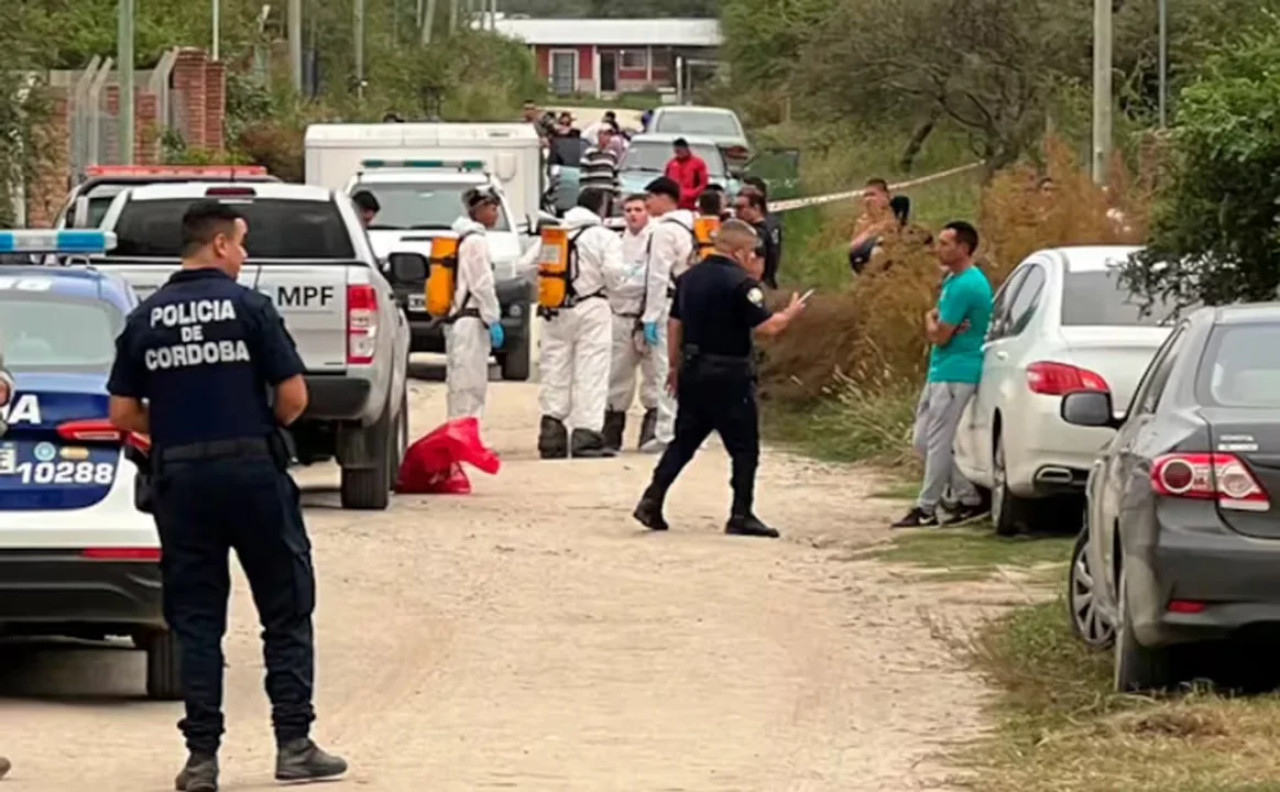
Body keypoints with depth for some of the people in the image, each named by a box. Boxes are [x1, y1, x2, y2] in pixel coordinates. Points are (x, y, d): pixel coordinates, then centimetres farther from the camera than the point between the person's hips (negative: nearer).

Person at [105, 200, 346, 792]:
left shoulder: (145, 319, 5)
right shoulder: (247, 307, -5)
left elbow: (122, 413, 4)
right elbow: (293, 396, -7)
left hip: (179, 477, 3)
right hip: (251, 470, -3)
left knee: (195, 621, 7)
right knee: (286, 611, 7)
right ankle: (294, 744, 5)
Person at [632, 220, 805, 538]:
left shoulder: (689, 278, 9)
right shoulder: (741, 283, -14)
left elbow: (675, 323, 14)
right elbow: (767, 326, -18)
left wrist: (675, 365, 23)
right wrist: (790, 313, 1)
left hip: (693, 370, 7)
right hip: (729, 375, -7)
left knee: (684, 440, 15)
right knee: (744, 447, 2)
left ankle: (651, 501, 7)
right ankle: (742, 515, 1)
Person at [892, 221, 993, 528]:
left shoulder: (964, 286, -18)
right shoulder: (954, 279, 15)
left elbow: (939, 336, -17)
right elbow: (936, 331, 19)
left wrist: (931, 320, 4)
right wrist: (939, 323, -5)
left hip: (955, 374, -11)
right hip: (940, 372, 11)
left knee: (937, 443, -5)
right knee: (924, 440, 11)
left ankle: (926, 509, 1)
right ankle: (967, 497, 14)